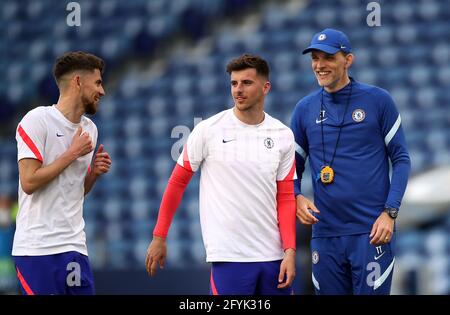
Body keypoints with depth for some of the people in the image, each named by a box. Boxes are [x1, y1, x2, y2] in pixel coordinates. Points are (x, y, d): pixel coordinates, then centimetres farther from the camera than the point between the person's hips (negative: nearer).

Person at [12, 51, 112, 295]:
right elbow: (29, 182, -16)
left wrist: (94, 172, 3)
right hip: (38, 247, -7)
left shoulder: (89, 129, 15)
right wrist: (73, 154, -10)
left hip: (74, 246, 7)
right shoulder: (38, 120, -8)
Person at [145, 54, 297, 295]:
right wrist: (159, 237, 1)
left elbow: (285, 198, 7)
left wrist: (290, 251, -4)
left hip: (274, 256, 4)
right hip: (229, 256, -4)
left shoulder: (283, 136, 5)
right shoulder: (208, 130, -3)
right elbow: (177, 183, 3)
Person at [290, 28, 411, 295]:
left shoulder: (377, 100, -2)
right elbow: (294, 167, 14)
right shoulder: (305, 109, 7)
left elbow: (401, 159, 0)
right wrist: (297, 198, -6)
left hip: (372, 232, -3)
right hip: (325, 233, 3)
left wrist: (390, 212, -11)